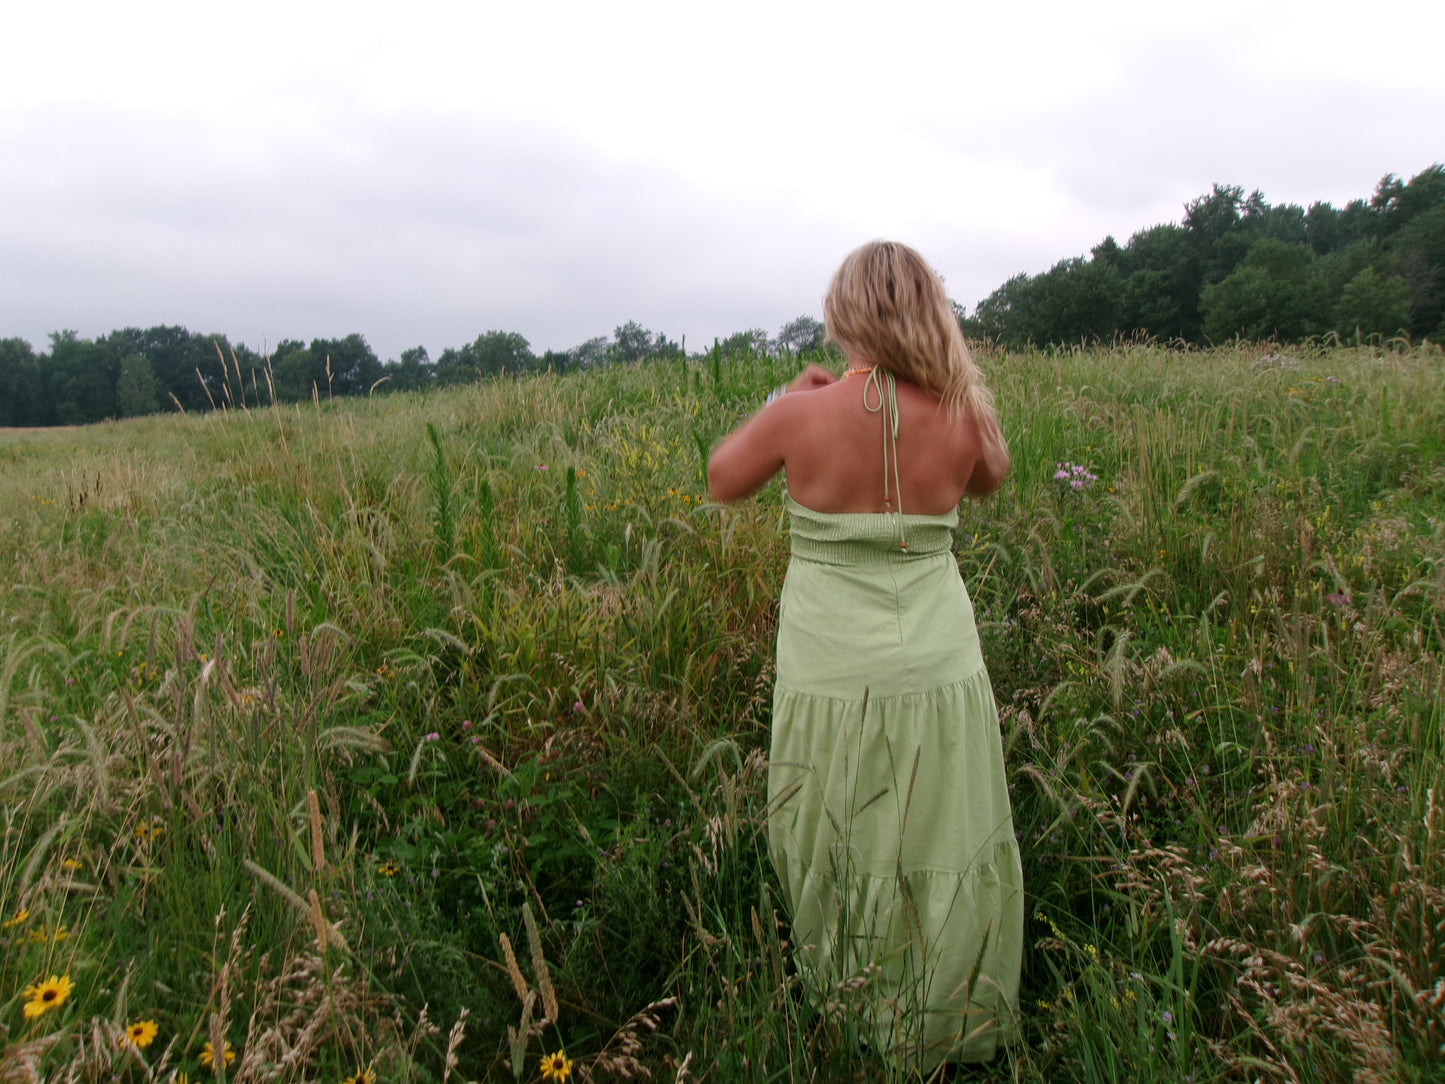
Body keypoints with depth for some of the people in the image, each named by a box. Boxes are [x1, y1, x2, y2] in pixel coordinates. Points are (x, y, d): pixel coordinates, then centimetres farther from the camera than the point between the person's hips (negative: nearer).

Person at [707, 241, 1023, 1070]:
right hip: (937, 679, 2)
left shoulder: (803, 412, -14)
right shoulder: (960, 416, -8)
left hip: (832, 681, -1)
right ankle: (939, 1037, 37)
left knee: (836, 861, 18)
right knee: (940, 863, 17)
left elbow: (723, 481, 5)